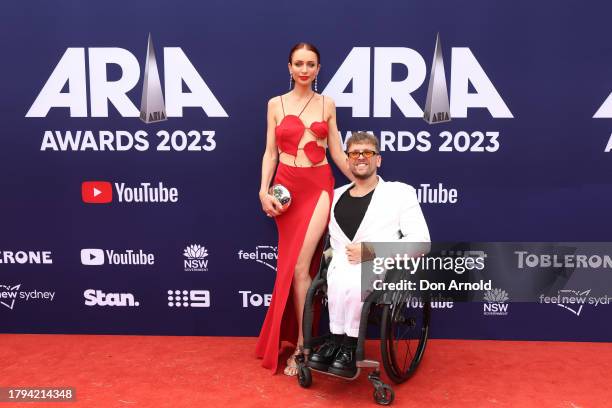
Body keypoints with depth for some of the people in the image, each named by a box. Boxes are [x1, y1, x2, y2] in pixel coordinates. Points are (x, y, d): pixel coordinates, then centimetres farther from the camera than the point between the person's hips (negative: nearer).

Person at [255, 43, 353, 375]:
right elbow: (270, 152, 5)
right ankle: (303, 340, 20)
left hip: (319, 186, -1)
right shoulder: (275, 104, 7)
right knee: (296, 266, 6)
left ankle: (300, 345, 0)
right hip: (287, 187, 1)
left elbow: (337, 152, 10)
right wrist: (264, 190, -7)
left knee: (299, 267, -12)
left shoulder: (327, 104, 7)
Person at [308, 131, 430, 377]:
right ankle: (339, 342, -17)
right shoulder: (336, 196, 20)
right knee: (341, 278, -33)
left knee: (355, 281, -35)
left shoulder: (400, 193, 7)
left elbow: (421, 241, -3)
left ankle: (346, 345, -16)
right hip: (340, 271, 3)